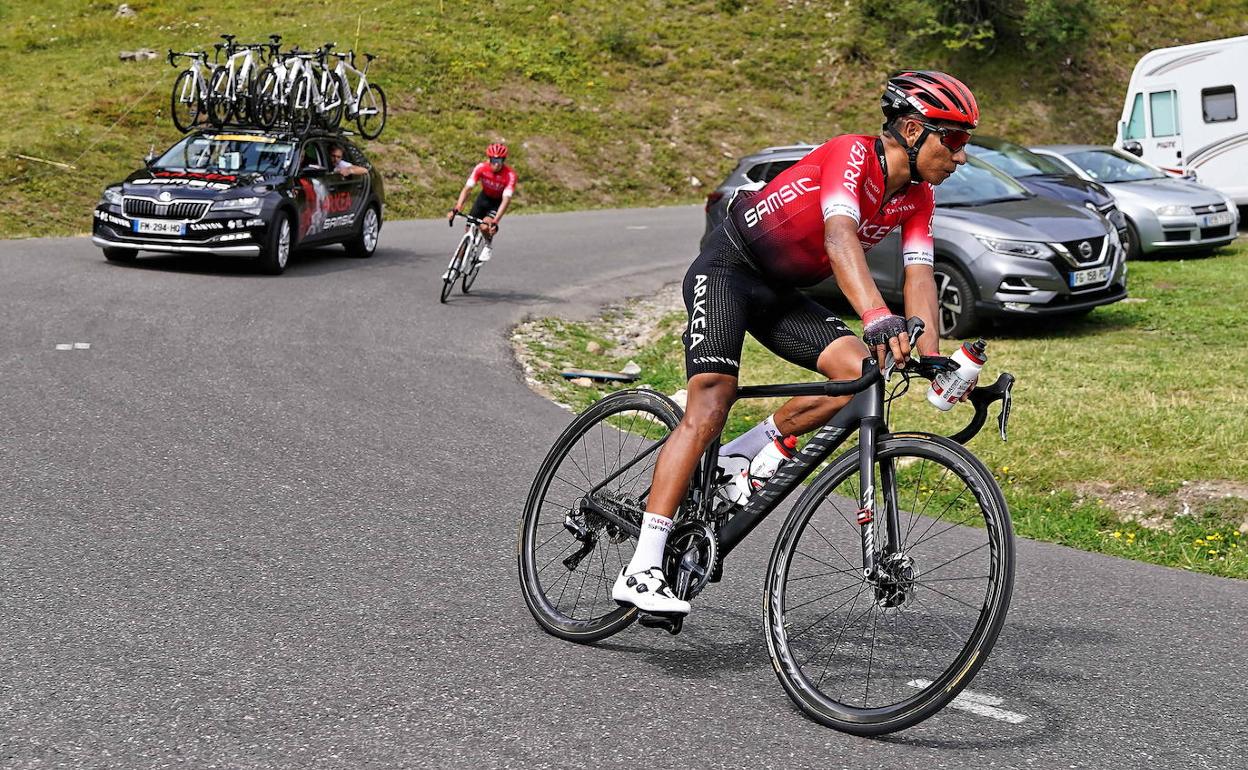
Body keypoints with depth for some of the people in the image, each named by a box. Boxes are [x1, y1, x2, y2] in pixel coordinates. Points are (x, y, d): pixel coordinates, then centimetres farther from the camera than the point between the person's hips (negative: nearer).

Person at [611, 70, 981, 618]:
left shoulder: (916, 196, 2)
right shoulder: (851, 155, -23)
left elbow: (919, 275, -5)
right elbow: (840, 236, -40)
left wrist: (930, 355, -20)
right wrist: (878, 318, -54)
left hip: (783, 293, 8)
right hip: (727, 269, -8)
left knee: (860, 370, -15)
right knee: (710, 405, -22)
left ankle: (739, 457, 1)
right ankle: (641, 572, -26)